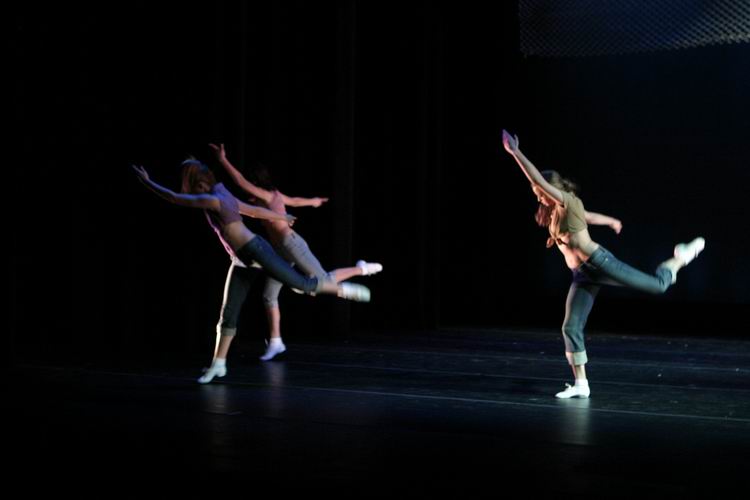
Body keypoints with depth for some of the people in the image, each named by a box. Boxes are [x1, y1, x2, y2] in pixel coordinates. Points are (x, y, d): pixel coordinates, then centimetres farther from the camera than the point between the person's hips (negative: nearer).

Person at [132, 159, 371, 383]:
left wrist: (147, 181, -10)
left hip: (257, 251, -10)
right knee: (228, 313, 6)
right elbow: (254, 210, 18)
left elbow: (173, 197, -20)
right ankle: (218, 364, 8)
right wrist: (282, 217, 29)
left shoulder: (212, 199, -20)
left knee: (303, 284, 2)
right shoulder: (221, 195, 10)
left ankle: (345, 289, 24)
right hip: (242, 260, 10)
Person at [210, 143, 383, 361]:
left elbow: (240, 182, -24)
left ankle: (361, 269, 22)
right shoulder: (274, 195, 13)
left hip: (291, 244, -9)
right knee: (269, 296, 3)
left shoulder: (267, 195, -13)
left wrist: (223, 160, -24)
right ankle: (275, 343, 6)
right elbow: (294, 200, 31)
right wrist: (312, 202, 50)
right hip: (280, 250, 9)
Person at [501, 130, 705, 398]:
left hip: (600, 263, -8)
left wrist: (515, 151, -29)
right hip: (583, 275, 8)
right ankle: (581, 384, 3)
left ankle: (681, 258, 36)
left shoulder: (568, 202, -13)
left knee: (658, 285, 5)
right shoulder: (555, 212, 11)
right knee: (570, 328, -3)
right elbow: (589, 216, 30)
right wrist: (612, 221, 48)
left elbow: (538, 178, -27)